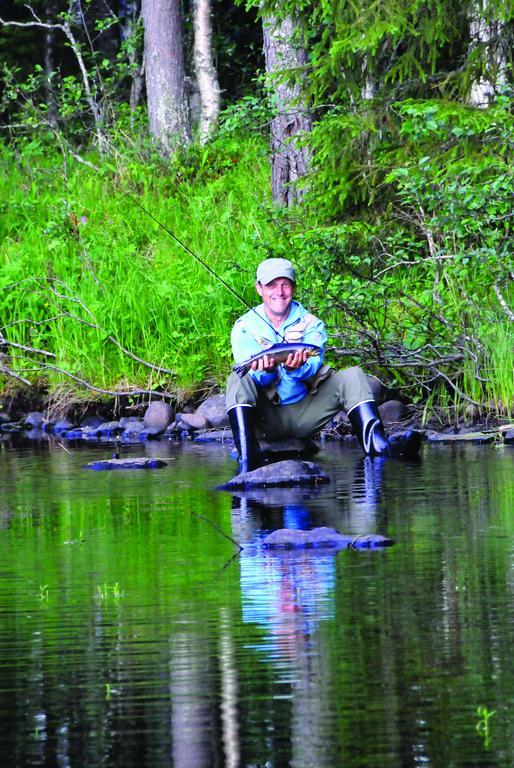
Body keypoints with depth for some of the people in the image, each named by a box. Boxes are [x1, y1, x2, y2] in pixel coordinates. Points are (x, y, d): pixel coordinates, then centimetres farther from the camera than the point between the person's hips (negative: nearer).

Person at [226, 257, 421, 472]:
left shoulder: (310, 324, 5)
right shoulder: (245, 327, 0)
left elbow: (312, 366, -13)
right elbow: (255, 377, -12)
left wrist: (295, 368, -37)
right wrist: (267, 370, -36)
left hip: (304, 415, 2)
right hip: (267, 418, -2)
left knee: (352, 376, -15)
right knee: (238, 381, -30)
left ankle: (376, 444, -37)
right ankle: (247, 458, -49)